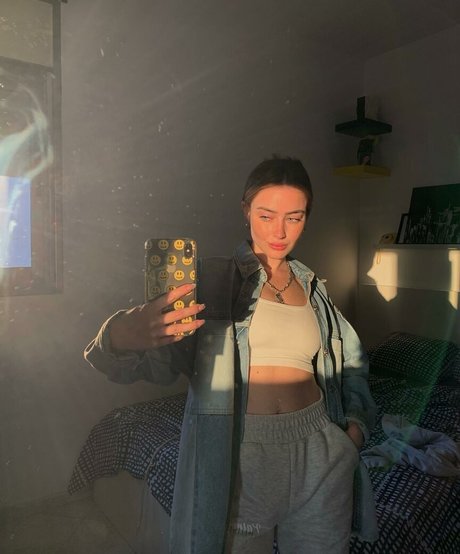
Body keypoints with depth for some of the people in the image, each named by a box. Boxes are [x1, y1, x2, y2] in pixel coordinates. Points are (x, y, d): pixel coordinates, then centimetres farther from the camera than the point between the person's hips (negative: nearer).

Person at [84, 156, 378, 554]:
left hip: (318, 451, 4)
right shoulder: (213, 279, -5)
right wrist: (122, 336, -37)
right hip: (238, 451, -3)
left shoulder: (314, 289, 9)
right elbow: (161, 358, -15)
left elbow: (350, 362, 20)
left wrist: (356, 421, 4)